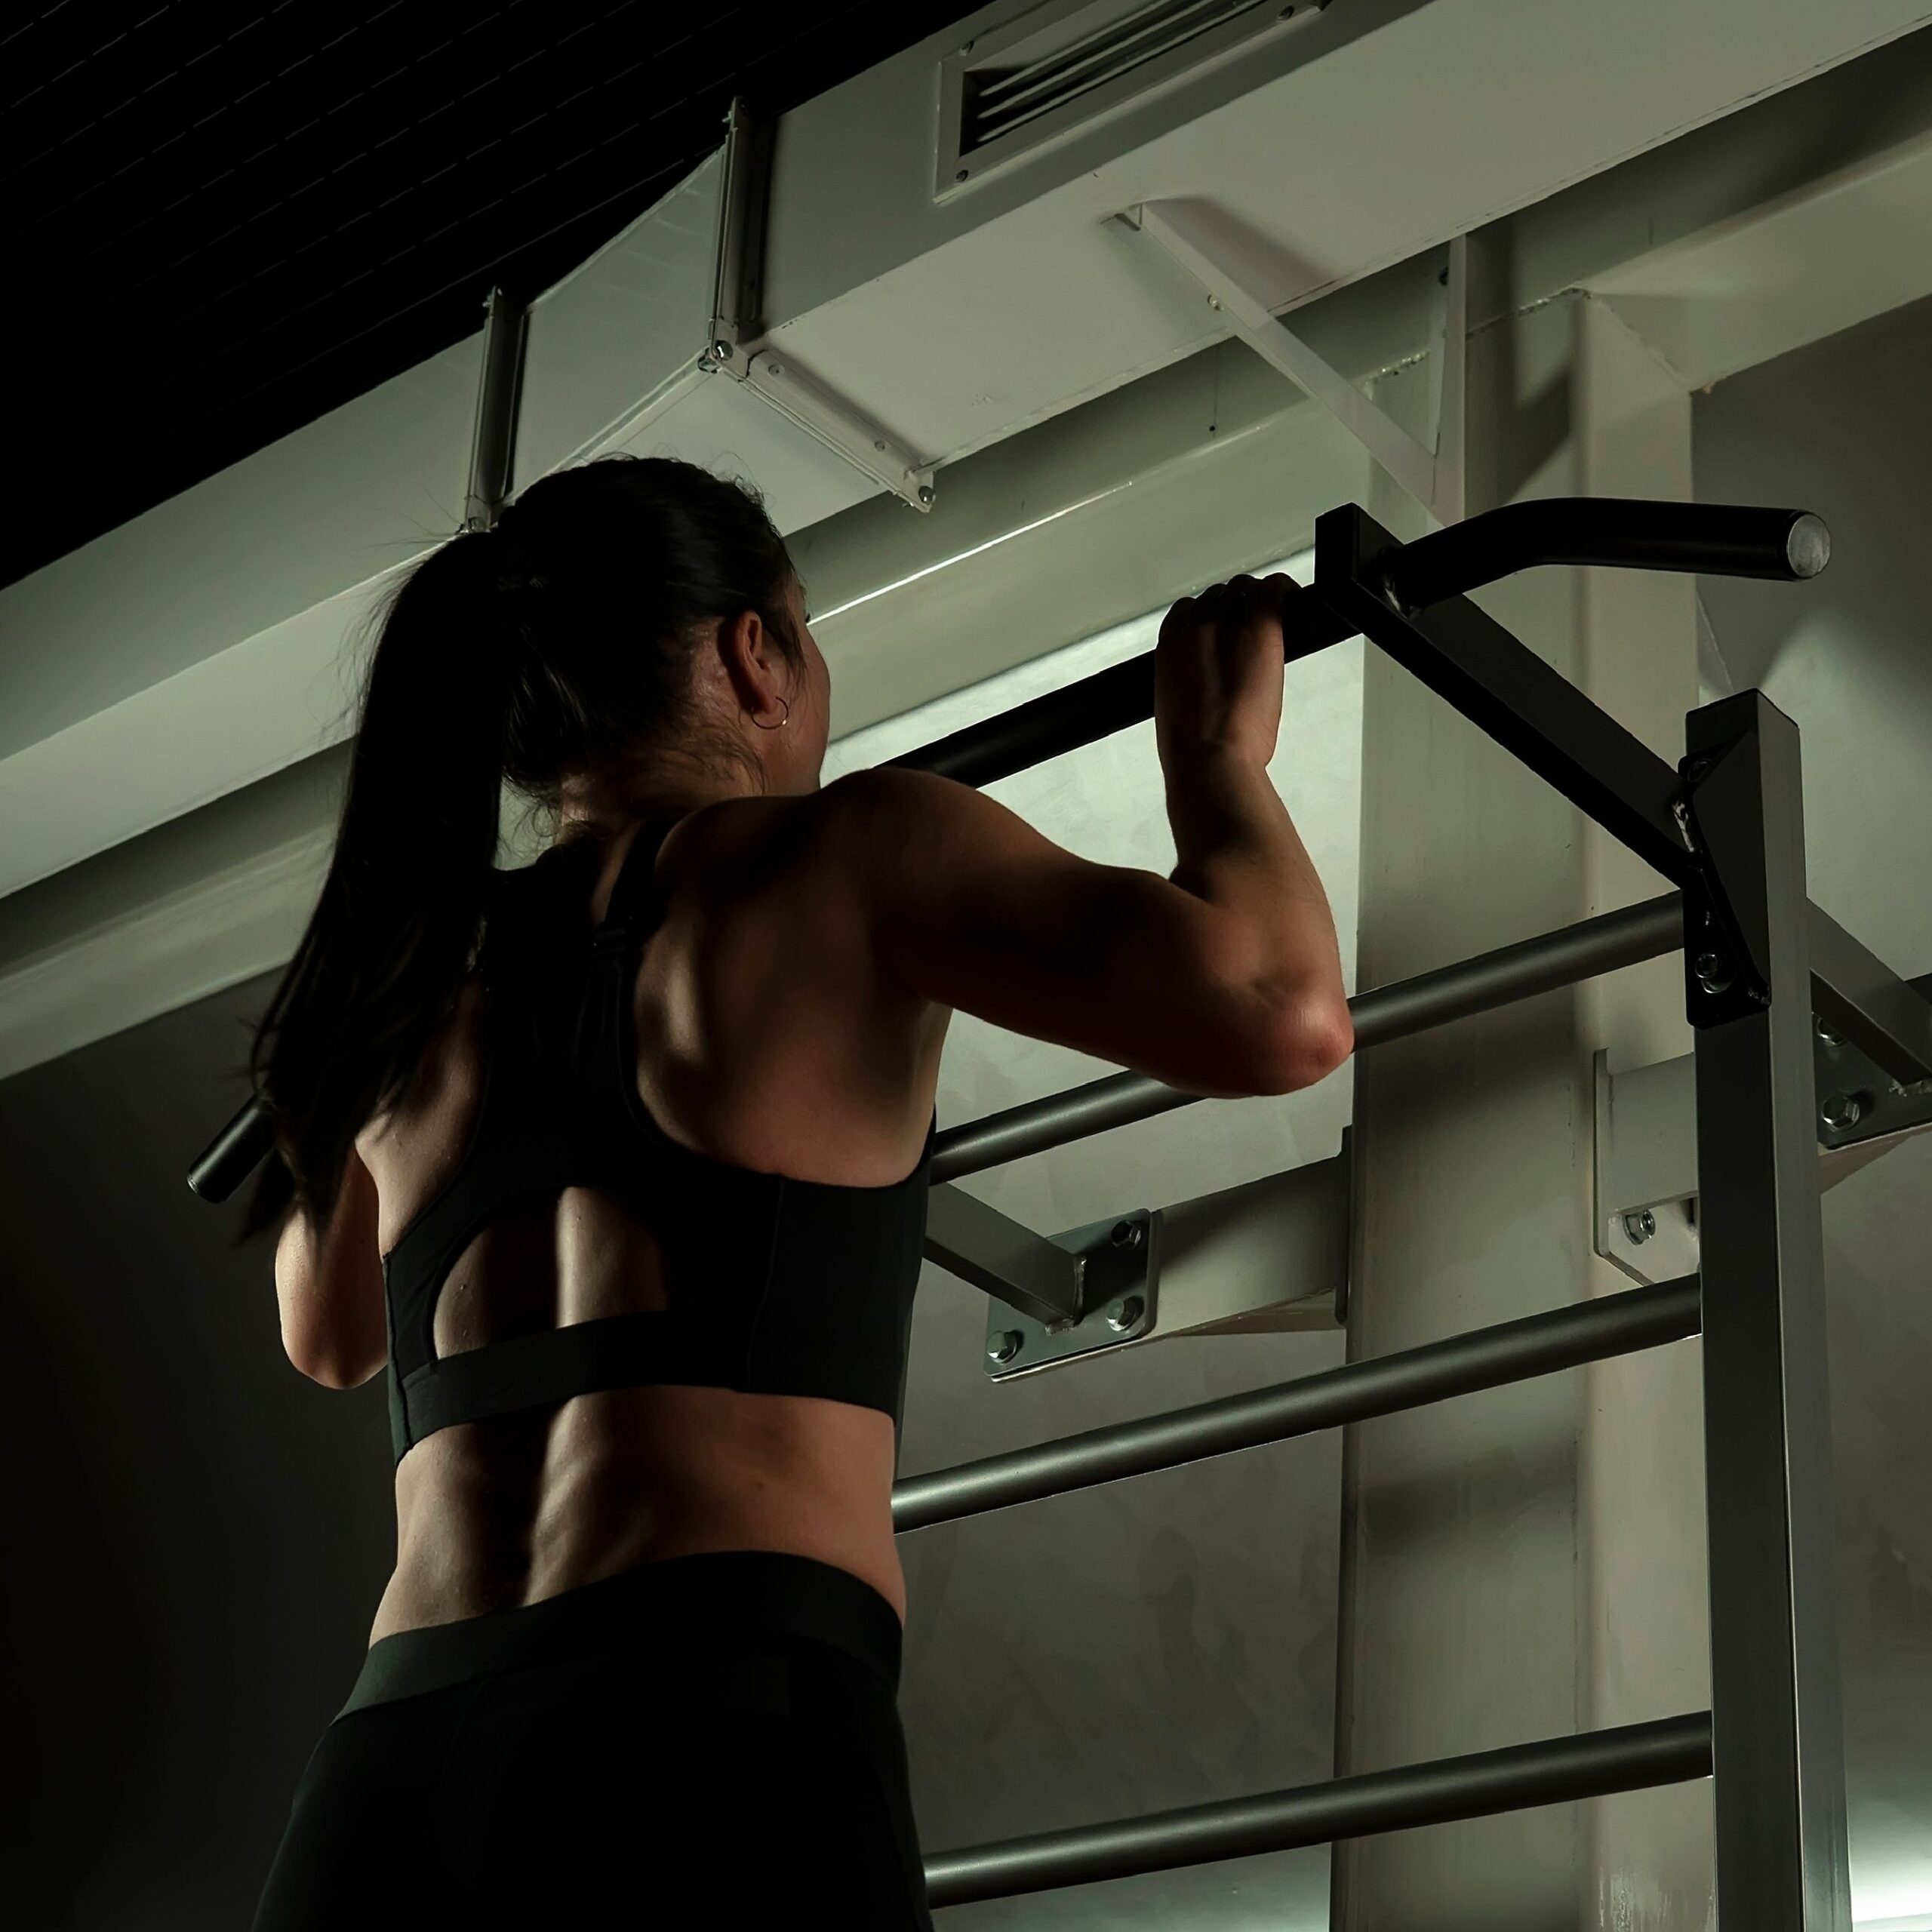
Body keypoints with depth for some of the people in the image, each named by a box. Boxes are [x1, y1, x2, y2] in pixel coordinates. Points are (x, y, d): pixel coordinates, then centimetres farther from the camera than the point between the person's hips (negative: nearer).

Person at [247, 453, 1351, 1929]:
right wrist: (1218, 748, 14)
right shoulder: (838, 854, 6)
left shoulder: (419, 979, 22)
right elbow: (1278, 1011, -6)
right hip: (710, 1744, -6)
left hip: (382, 1799, 6)